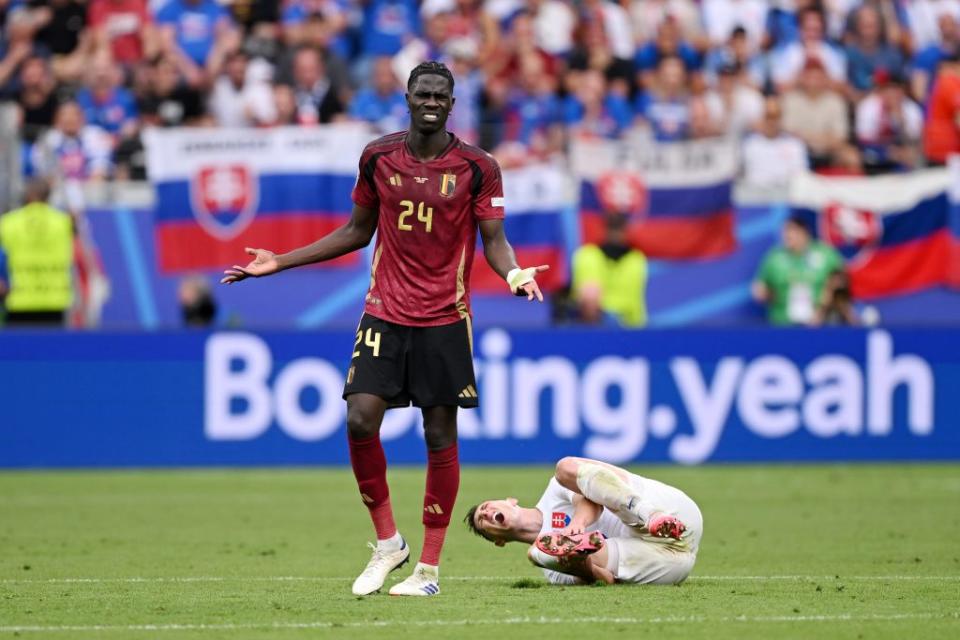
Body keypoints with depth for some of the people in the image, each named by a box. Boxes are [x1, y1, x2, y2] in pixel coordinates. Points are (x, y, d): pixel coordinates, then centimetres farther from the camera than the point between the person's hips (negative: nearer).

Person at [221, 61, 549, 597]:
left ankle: (430, 568, 8)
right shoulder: (378, 158, 5)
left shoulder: (477, 167, -2)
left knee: (441, 435, 0)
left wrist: (514, 272, -25)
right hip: (384, 314, 2)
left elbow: (494, 238, -2)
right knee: (361, 420, -13)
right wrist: (281, 262, 14)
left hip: (445, 318, -2)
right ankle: (388, 542, 7)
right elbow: (357, 231, 16)